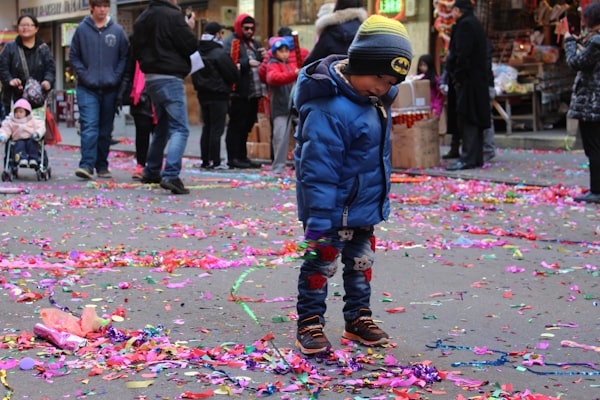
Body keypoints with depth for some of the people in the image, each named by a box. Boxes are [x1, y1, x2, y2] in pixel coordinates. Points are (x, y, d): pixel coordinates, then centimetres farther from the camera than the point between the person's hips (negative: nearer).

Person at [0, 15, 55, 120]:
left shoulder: (43, 48, 11)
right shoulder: (10, 48, 7)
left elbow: (51, 68, 4)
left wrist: (48, 81, -16)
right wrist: (9, 80, -16)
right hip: (14, 97, -1)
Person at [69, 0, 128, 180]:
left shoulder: (118, 30, 3)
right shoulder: (82, 29, 2)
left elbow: (124, 57, 6)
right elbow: (73, 56, 6)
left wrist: (116, 77, -6)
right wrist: (84, 75, -5)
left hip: (110, 88, 2)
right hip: (88, 89, -2)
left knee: (106, 130, 9)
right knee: (89, 126, -12)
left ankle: (102, 166, 18)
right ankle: (87, 165, -15)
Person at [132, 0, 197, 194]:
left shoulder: (142, 19, 12)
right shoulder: (173, 16, -13)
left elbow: (136, 49, 19)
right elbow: (191, 46, -11)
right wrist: (189, 28, 5)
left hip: (150, 78, 8)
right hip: (170, 78, -8)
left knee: (162, 126, 23)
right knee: (180, 128, -9)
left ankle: (151, 172, 32)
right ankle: (171, 175, -23)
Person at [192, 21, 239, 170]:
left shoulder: (197, 52, 6)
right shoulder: (220, 53, -15)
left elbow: (194, 75, 12)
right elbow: (234, 75, -12)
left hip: (203, 95, 7)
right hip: (218, 95, -7)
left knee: (207, 127, 13)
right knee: (216, 129, -3)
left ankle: (205, 160, 15)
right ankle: (215, 162, -2)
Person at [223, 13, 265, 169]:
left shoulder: (255, 43, 21)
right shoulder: (230, 42, -4)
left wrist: (264, 57, 4)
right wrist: (247, 63, -26)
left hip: (254, 92, 8)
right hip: (239, 93, -8)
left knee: (246, 125, 13)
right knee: (236, 125, -6)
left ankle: (242, 156, 20)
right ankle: (233, 158, -3)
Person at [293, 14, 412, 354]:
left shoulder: (376, 99, 2)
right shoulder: (328, 109, -28)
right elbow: (319, 170, -28)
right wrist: (319, 221, -27)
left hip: (364, 205, 9)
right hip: (335, 208, -9)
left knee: (362, 262, 19)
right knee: (321, 262, 3)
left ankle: (359, 319, 34)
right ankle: (310, 324, 15)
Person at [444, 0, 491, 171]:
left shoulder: (465, 24, -11)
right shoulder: (476, 24, 19)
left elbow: (462, 54, -20)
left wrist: (457, 78, -17)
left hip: (468, 80, -10)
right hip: (478, 80, 10)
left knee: (466, 119, -11)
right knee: (475, 119, 11)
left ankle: (468, 158, -13)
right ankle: (476, 158, 15)